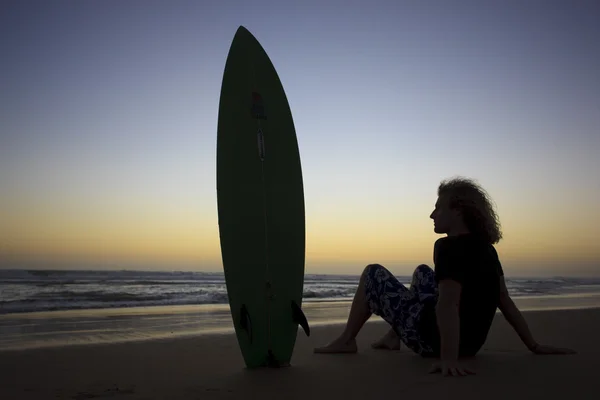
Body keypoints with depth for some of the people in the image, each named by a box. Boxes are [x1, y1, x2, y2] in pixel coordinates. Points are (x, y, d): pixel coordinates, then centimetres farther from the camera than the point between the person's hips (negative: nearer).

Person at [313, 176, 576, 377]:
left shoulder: (449, 246, -21)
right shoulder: (486, 248, 5)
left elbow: (448, 304, -33)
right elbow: (505, 301, 4)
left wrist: (449, 358, -40)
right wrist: (534, 346, 9)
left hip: (433, 338, -8)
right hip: (471, 341, 8)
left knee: (372, 273, 5)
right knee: (422, 272, 29)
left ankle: (346, 341, 14)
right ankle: (394, 336, 33)